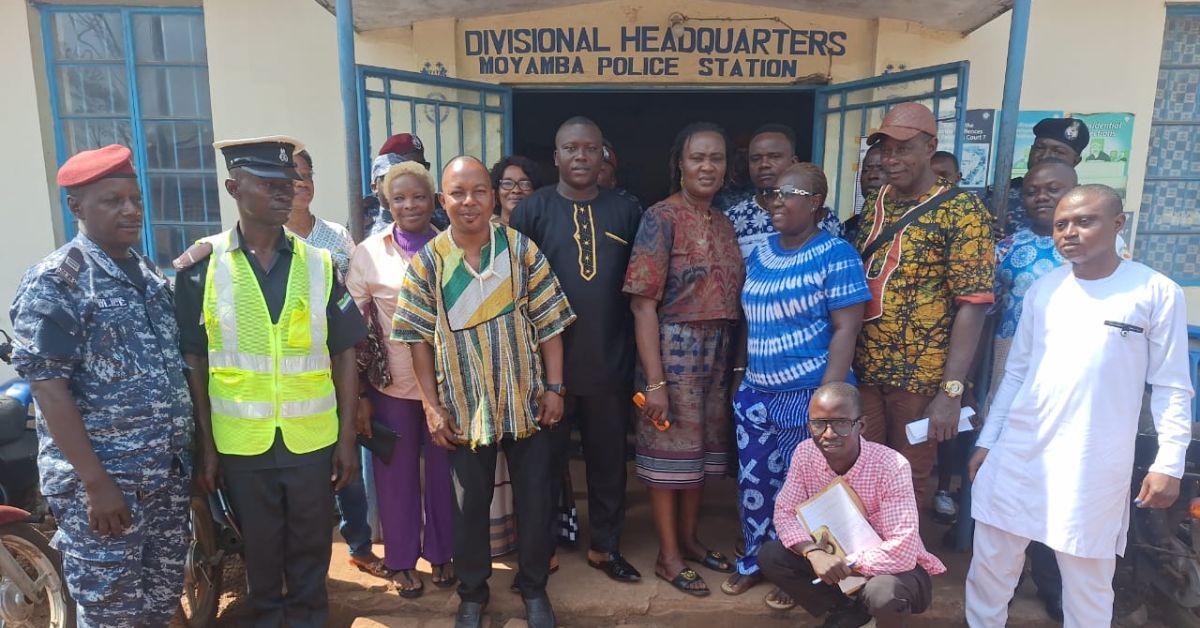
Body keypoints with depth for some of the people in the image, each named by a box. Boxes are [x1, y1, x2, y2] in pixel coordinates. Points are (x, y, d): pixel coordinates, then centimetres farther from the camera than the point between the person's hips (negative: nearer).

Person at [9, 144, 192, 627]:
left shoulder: (150, 275, 10)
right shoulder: (54, 281, -12)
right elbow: (48, 389, -16)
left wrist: (192, 451, 12)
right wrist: (96, 482, -19)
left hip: (167, 474, 6)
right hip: (100, 482, -6)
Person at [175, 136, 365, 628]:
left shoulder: (319, 264, -1)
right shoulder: (202, 268, -4)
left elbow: (343, 355, 1)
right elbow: (194, 364, 0)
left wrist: (347, 438, -1)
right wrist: (206, 446, 0)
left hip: (312, 439, 1)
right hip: (240, 443, 0)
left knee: (311, 548, 15)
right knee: (259, 550, 17)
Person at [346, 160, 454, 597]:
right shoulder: (369, 253, -4)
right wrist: (359, 396, -3)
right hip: (391, 384, -1)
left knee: (443, 471, 14)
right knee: (397, 475, 12)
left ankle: (441, 553, 35)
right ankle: (401, 561, 32)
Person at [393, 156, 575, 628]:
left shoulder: (521, 248, -5)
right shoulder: (427, 262, -5)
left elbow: (548, 323, -3)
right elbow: (419, 338, -2)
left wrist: (554, 387, -5)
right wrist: (432, 406, -5)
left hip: (526, 401, 0)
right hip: (464, 407, 0)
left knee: (534, 499, 11)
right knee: (470, 504, 13)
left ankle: (534, 587, 33)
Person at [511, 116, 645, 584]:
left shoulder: (626, 211, 4)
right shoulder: (532, 210, -3)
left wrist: (639, 354, 6)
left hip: (610, 362, 2)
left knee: (608, 458, 14)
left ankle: (604, 546, 32)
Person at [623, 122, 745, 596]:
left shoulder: (724, 223, 10)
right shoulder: (662, 218, -11)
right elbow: (643, 303, -16)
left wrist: (735, 357, 9)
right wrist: (654, 380, -19)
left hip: (718, 350, 7)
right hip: (675, 347, -7)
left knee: (703, 447, 16)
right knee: (670, 450, 4)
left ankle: (689, 538, 34)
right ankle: (668, 555, 19)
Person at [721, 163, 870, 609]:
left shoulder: (836, 257, -11)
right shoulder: (759, 255, 8)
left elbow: (845, 330, -14)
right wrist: (739, 375, 14)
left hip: (807, 394, -6)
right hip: (756, 393, 6)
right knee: (753, 482, 13)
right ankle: (755, 562, 33)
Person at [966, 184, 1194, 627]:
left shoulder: (1157, 293, -3)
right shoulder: (1043, 289, 7)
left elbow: (1172, 387, -1)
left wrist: (1169, 462, -6)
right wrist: (988, 439, 11)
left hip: (1095, 464, -3)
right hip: (1019, 452, 4)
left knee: (1087, 583, 8)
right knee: (990, 564, 11)